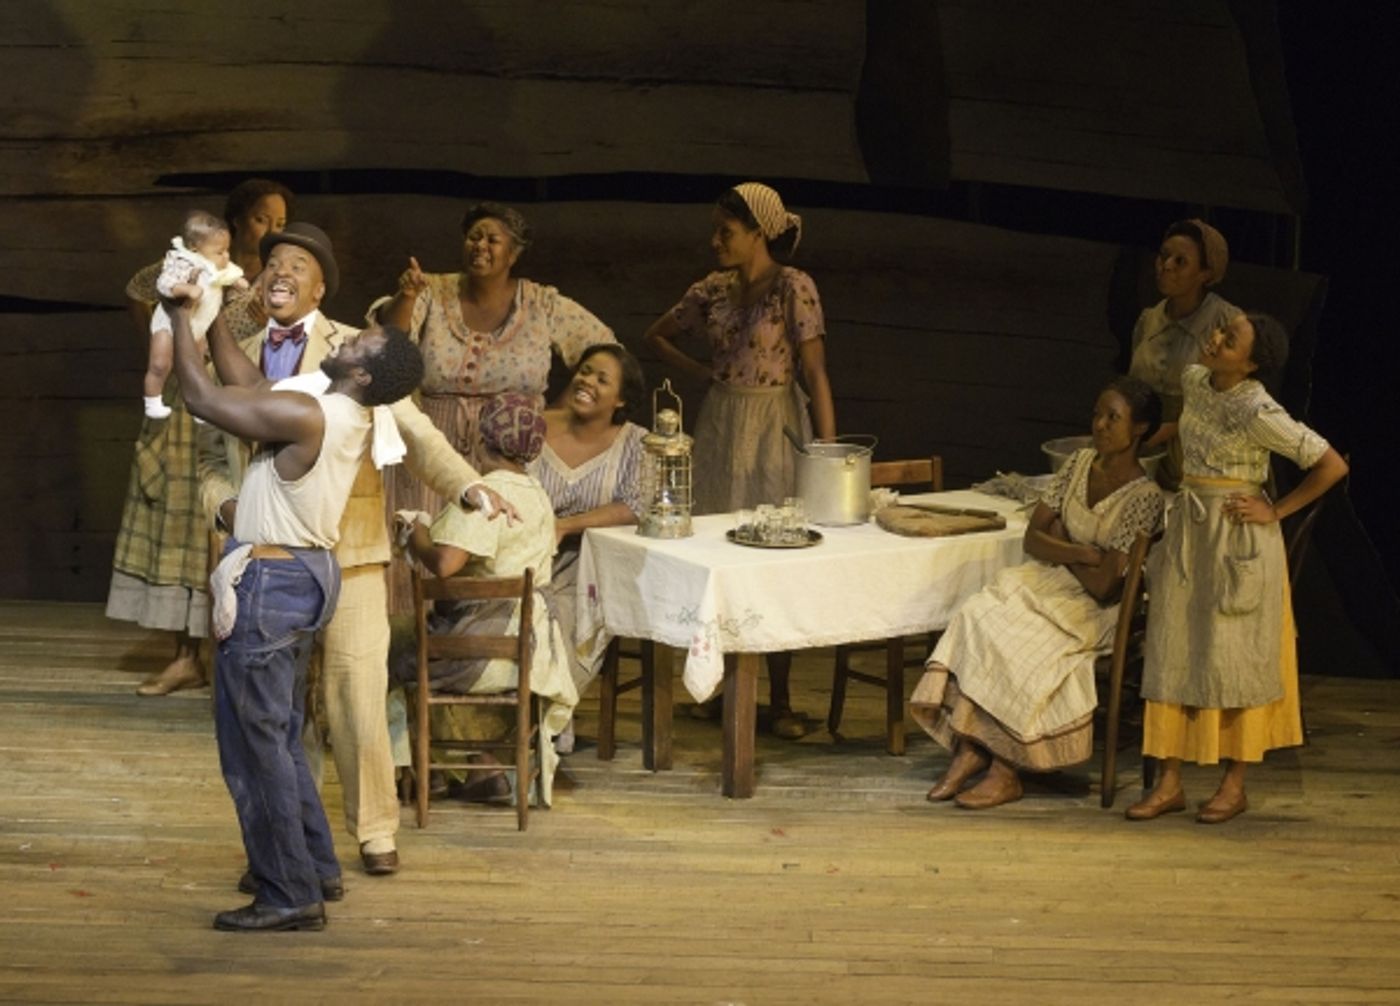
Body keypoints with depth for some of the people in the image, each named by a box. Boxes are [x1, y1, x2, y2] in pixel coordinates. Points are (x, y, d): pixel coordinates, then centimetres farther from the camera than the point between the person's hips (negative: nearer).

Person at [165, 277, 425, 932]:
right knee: (280, 735, 21)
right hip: (306, 575, 9)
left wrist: (181, 317, -4)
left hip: (269, 582, -9)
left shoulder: (305, 416, -23)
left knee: (254, 741, -2)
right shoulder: (351, 418, 4)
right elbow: (252, 390, 16)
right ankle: (315, 869, 28)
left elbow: (202, 397, -15)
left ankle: (289, 896, 1)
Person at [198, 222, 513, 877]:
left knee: (358, 698, -3)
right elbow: (212, 458, 18)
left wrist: (467, 486, -24)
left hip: (345, 554, -3)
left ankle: (376, 831, 11)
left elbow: (411, 433, -8)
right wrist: (225, 504, -4)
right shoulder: (238, 361, 13)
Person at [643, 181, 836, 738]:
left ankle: (779, 699, 6)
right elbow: (657, 335, 22)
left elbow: (815, 372, -13)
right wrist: (702, 372, 6)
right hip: (720, 427, 5)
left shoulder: (794, 287, -10)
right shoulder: (713, 290, 6)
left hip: (774, 431, -5)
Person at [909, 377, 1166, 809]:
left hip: (1092, 611, -6)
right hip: (1046, 582, 6)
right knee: (979, 616, -22)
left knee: (1013, 643, -28)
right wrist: (1081, 554, -13)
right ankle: (970, 749, -23)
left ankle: (1005, 772, -19)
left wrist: (1060, 545, -4)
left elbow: (1102, 586, -19)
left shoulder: (1144, 497, -14)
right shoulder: (1079, 464, 7)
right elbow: (1033, 537, 5)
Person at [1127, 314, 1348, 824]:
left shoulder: (1258, 411, -20)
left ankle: (1235, 784, 13)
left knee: (1232, 658, 1)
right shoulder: (1193, 381, 2)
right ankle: (1169, 783, 9)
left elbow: (1333, 465, -18)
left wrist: (1277, 511, -14)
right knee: (1172, 654, 5)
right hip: (1188, 529, 7)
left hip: (1238, 539, -7)